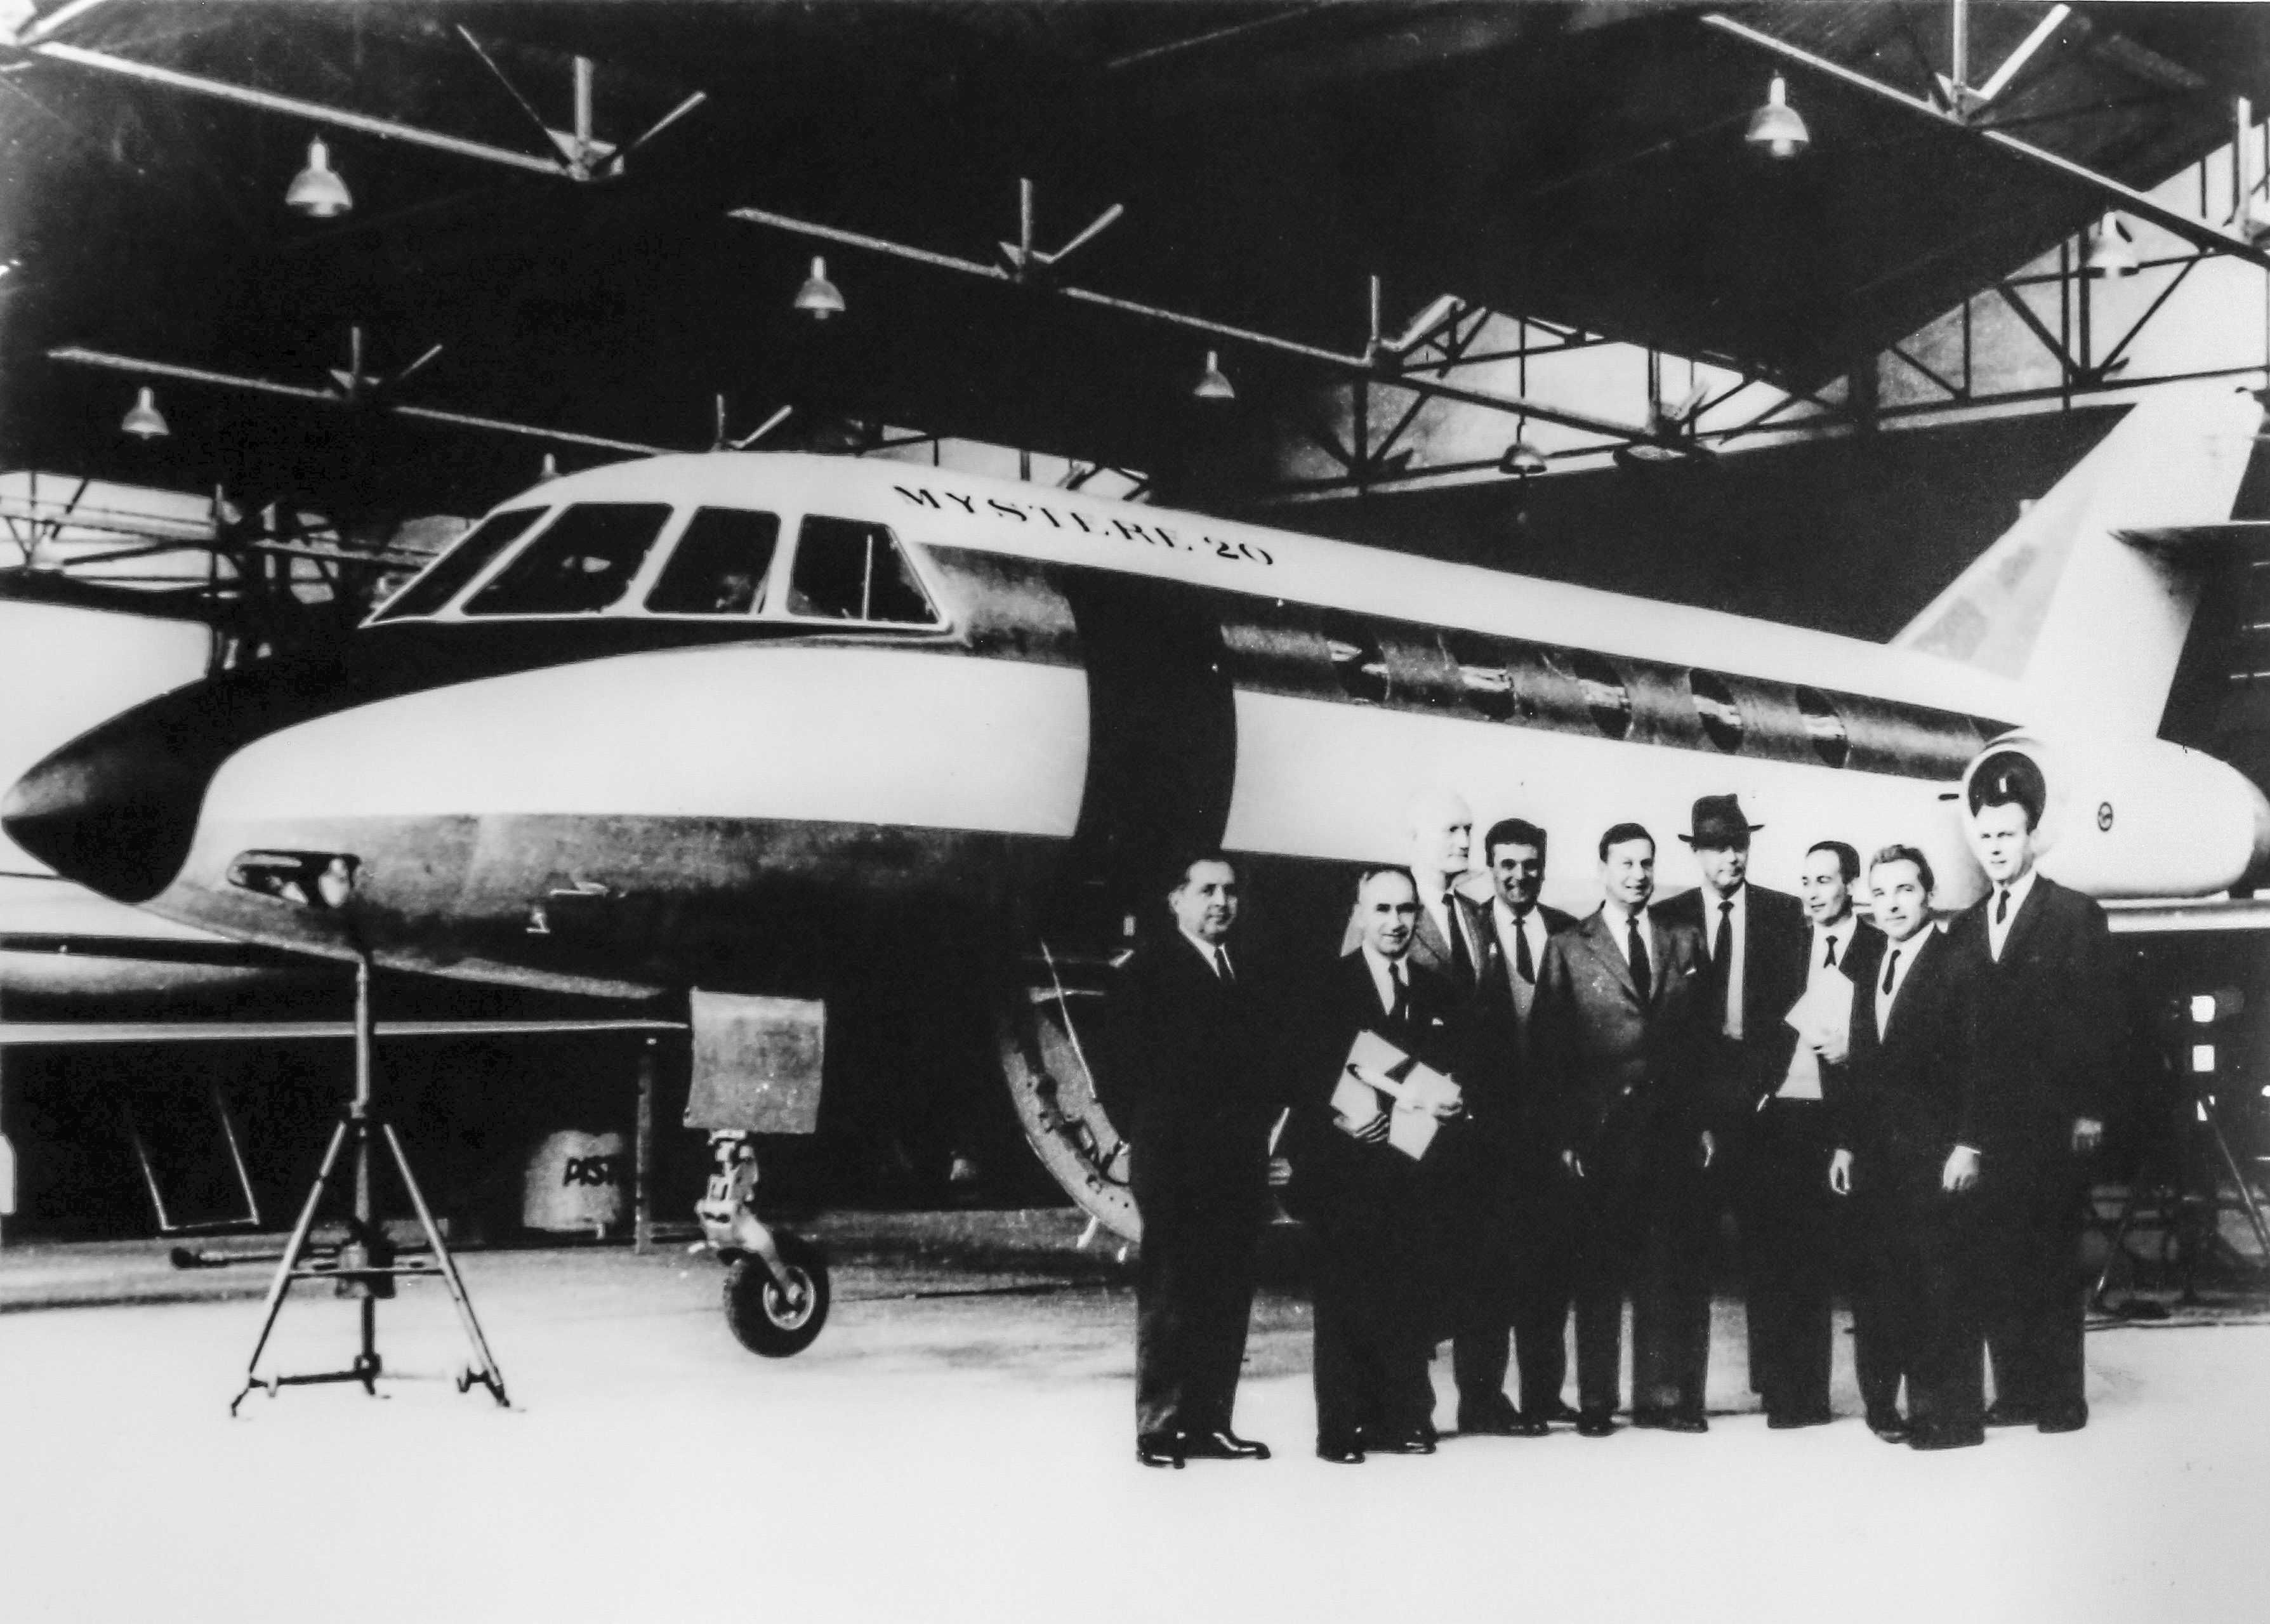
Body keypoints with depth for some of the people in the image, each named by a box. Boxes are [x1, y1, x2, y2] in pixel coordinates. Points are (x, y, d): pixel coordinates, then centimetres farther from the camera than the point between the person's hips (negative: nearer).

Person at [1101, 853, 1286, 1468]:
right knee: (1168, 1296, -2)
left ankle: (1210, 1423, 10)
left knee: (1228, 1299, 5)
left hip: (1239, 1164, 6)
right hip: (1174, 1165, -6)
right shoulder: (1149, 969, -1)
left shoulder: (1244, 974, 18)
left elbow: (1266, 1068, 17)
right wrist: (1144, 1135, -7)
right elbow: (1127, 1069, -5)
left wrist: (1261, 1133, 6)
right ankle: (1159, 1428, 2)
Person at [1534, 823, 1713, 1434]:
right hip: (1598, 1130, -2)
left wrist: (1705, 1121, 4)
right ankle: (1596, 1402, 7)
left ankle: (1664, 1396, 9)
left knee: (1671, 1267, 3)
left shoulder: (1685, 944, 12)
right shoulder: (1568, 949, 3)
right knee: (1599, 1269, 1)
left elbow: (1705, 1040, 12)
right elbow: (1549, 1049, 0)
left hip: (1673, 1129, 2)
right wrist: (1564, 1135, -7)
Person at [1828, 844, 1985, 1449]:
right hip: (1875, 1155, 6)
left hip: (1933, 1156, -6)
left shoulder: (1957, 966, -7)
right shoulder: (1867, 961, 14)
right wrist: (1846, 1142, 11)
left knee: (1942, 1286, -2)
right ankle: (1887, 1404, 15)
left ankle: (1948, 1415, 5)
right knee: (1876, 1282, 7)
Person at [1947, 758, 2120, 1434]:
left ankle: (2062, 1397, 5)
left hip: (2053, 1126, -4)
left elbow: (2100, 1018, -4)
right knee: (1996, 1264, 2)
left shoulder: (2076, 916, 0)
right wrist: (1963, 1132, 8)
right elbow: (1960, 1030, 13)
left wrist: (2089, 1111, -9)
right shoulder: (1965, 929, 14)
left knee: (2052, 1263, -2)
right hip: (1988, 1128, 4)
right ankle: (2015, 1392, 8)